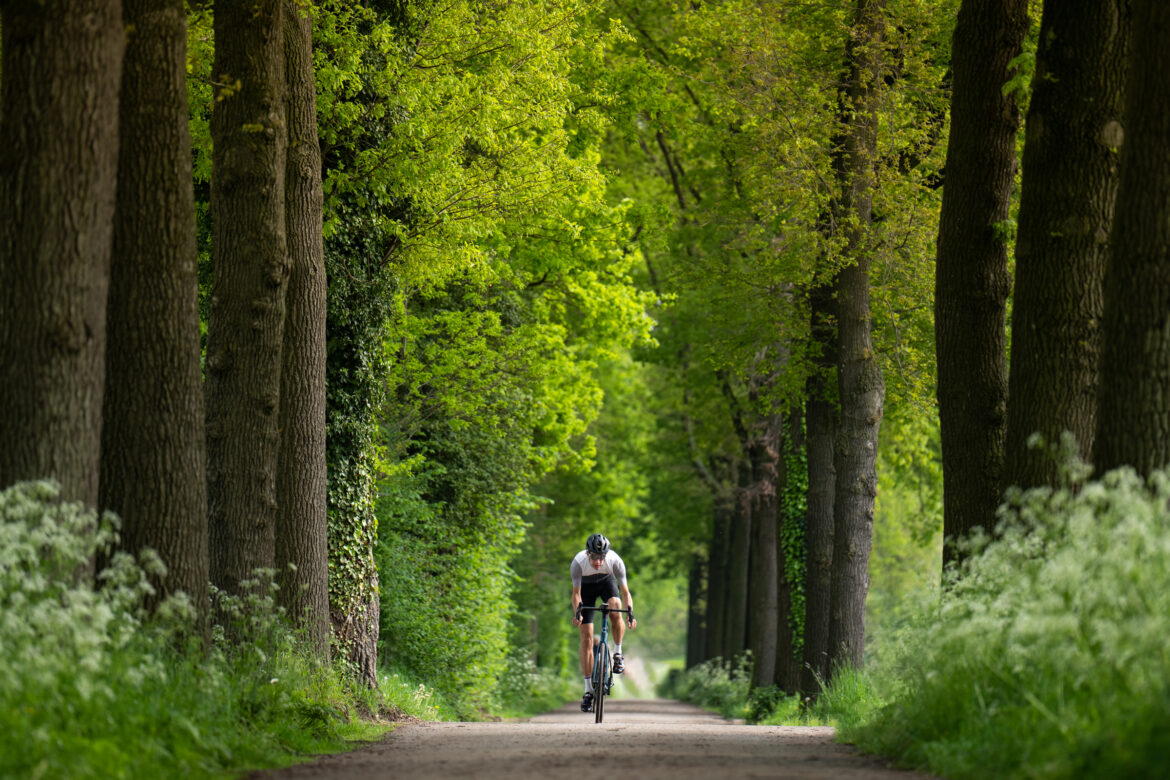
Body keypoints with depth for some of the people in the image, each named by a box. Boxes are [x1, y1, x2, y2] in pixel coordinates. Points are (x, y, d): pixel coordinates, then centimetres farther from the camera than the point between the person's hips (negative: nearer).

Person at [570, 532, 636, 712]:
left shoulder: (614, 560, -33)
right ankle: (588, 690, -4)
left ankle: (618, 653, -9)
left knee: (616, 608, -33)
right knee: (586, 638, -8)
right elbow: (576, 593, -26)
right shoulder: (578, 562, -34)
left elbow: (625, 591, -28)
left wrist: (630, 612, -45)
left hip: (606, 582, 1)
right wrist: (577, 613, -44)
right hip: (586, 586, 0)